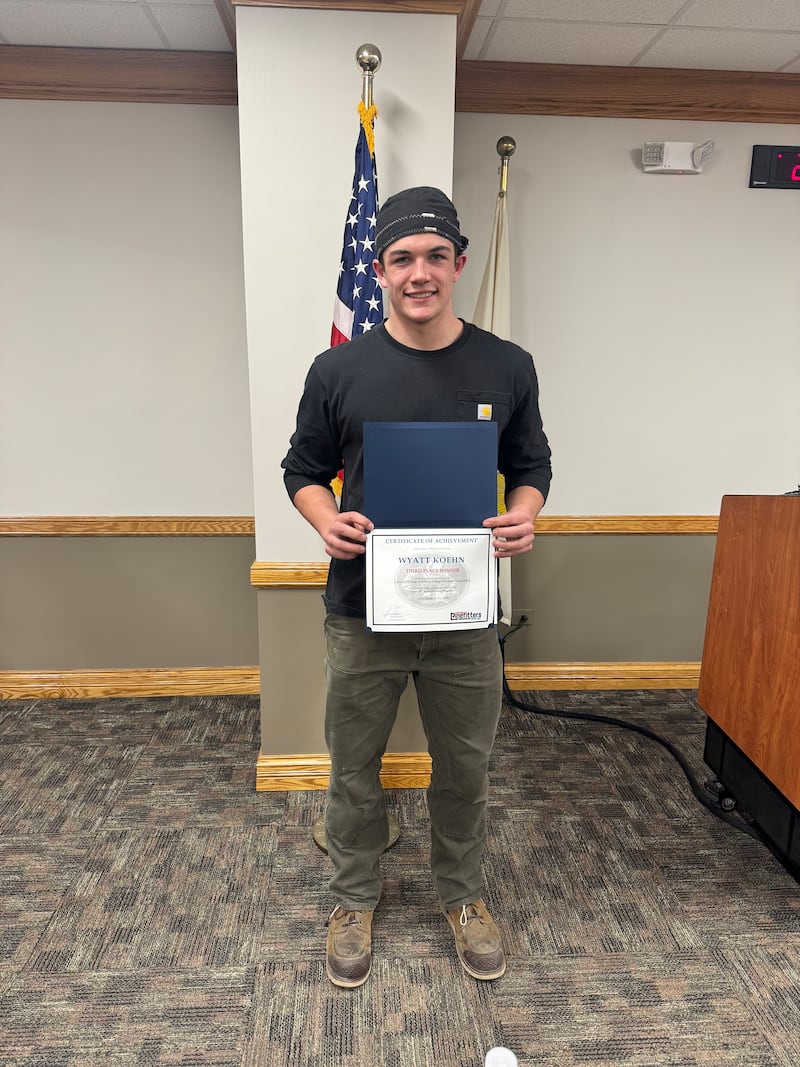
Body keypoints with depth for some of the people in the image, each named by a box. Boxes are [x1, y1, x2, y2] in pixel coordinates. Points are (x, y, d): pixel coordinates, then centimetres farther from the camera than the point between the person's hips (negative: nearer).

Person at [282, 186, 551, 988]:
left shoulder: (507, 368, -1)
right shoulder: (339, 370, -3)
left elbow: (531, 465, 9)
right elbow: (304, 470, 5)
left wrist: (524, 516, -13)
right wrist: (326, 521, -15)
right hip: (361, 613, 0)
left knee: (464, 769, 18)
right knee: (355, 770, 16)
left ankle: (462, 895, 45)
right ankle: (354, 901, 42)